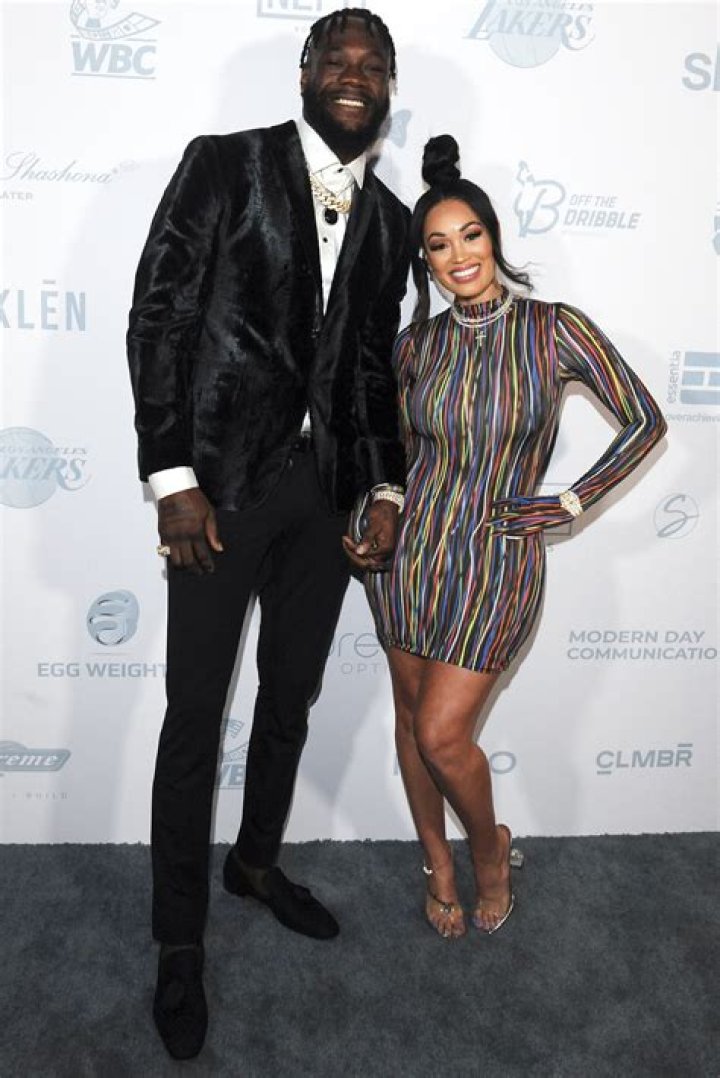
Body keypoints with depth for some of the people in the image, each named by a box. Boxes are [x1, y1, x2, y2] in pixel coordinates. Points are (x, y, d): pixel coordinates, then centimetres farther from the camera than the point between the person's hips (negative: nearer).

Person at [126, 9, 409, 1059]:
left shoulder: (389, 221, 12)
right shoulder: (224, 164, -2)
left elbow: (375, 366, 15)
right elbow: (159, 316, -7)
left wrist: (386, 486, 4)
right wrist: (173, 478, -14)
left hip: (327, 488, 5)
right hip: (222, 482, -4)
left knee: (291, 699, 16)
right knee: (195, 715, 3)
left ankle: (257, 859, 41)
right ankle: (180, 942, 21)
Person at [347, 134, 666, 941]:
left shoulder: (554, 330, -7)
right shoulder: (417, 343, 3)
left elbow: (645, 422, -2)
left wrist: (572, 503, -5)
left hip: (497, 561, -4)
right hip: (411, 547, 4)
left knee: (441, 733, -5)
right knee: (412, 715, 12)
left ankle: (490, 849, 28)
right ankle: (438, 862, 36)